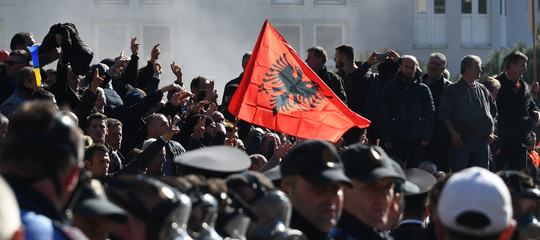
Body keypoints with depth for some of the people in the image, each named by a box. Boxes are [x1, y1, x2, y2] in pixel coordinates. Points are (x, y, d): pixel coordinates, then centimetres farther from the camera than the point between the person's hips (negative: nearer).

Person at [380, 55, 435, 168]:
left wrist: (426, 136, -4)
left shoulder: (423, 89, 9)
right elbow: (384, 115, 8)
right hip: (396, 139, 0)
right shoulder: (391, 88, 9)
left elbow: (430, 115, 7)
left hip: (417, 140, 0)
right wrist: (386, 138, -2)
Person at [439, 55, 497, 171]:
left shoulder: (483, 90, 18)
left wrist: (491, 133, 7)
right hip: (461, 140, -5)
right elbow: (444, 115, -2)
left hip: (482, 140, 5)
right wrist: (453, 133, -13)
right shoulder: (453, 90, 4)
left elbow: (493, 114, 21)